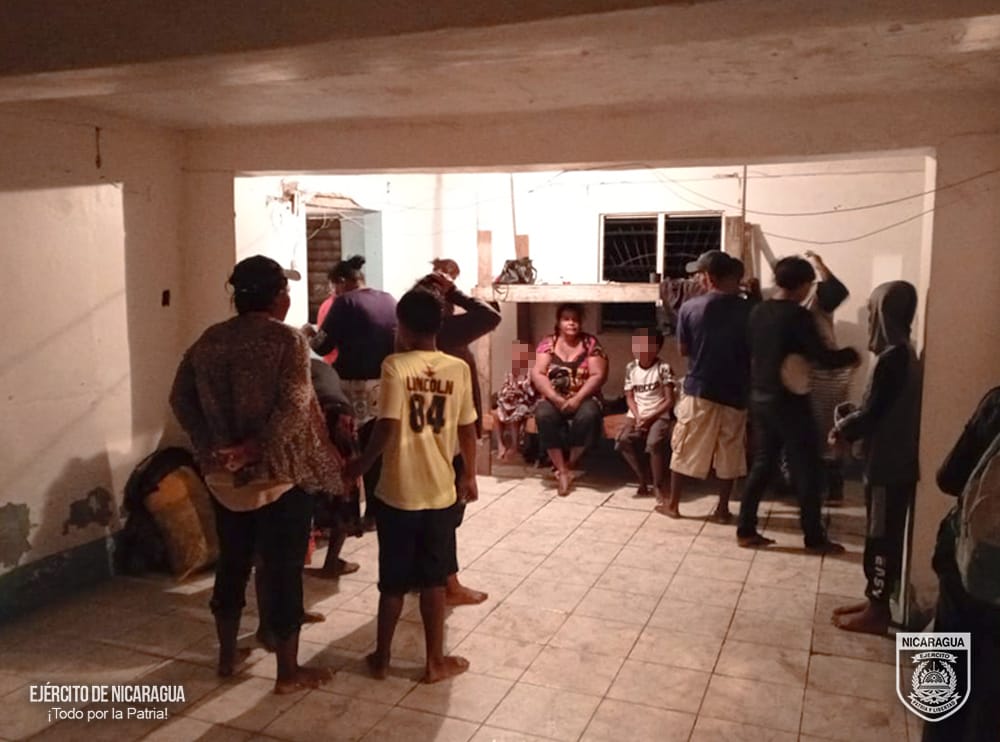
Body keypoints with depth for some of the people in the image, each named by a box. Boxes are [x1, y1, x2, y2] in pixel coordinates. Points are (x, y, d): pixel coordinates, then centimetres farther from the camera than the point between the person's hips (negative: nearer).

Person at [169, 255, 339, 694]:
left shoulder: (210, 340, 5)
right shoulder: (287, 340, -13)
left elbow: (181, 398, 5)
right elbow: (293, 408, -24)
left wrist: (210, 445, 0)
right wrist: (257, 448, -17)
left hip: (224, 476, 6)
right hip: (279, 476, -6)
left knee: (232, 563, 20)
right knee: (283, 570, 4)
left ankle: (227, 655, 35)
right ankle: (289, 672, 16)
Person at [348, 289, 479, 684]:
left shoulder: (395, 365, -11)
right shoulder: (458, 369, -2)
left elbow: (387, 426, -17)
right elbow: (467, 430, 4)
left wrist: (360, 465, -2)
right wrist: (469, 475, 17)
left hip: (398, 491, -2)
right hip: (440, 492, 2)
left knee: (393, 580, 12)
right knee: (433, 579, 14)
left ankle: (381, 657, 26)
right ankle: (435, 661, 21)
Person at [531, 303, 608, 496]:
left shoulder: (591, 343, 3)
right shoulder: (547, 343, 6)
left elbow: (598, 375, -6)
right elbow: (537, 374, -4)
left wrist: (578, 398, -19)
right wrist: (555, 398, -19)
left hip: (583, 398, -1)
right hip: (553, 398, 1)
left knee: (588, 416, -35)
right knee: (544, 415, -33)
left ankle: (569, 466, -16)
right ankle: (563, 471, -28)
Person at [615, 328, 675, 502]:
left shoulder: (663, 368, -6)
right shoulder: (631, 368, 7)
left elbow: (669, 400, -7)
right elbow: (630, 397, 7)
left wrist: (650, 417, -15)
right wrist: (638, 417, -10)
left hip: (659, 416, -4)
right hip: (637, 415, 4)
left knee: (654, 442, -32)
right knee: (623, 440, -24)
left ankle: (659, 486, -13)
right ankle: (644, 480, -5)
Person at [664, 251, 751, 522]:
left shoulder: (690, 307, -8)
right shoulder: (747, 309, -6)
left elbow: (683, 350, 1)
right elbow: (755, 351, 2)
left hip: (699, 389, -1)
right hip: (735, 391, 1)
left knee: (684, 449, 11)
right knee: (729, 453, 13)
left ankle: (672, 504, 19)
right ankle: (722, 509, 19)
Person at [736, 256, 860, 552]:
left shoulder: (758, 311, 6)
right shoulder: (797, 315, -16)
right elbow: (822, 357, -18)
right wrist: (851, 355, 0)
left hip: (759, 397, 7)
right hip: (788, 401, -7)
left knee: (762, 465, 14)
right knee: (806, 470, 4)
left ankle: (745, 530, 15)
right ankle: (814, 539, 12)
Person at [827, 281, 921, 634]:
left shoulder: (892, 358, -20)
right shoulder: (902, 353, 11)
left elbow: (872, 414, -19)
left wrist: (843, 431, -3)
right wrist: (849, 424, 6)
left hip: (888, 463, -9)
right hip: (894, 459, 9)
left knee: (882, 537, 0)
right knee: (882, 535, 16)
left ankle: (876, 612, 10)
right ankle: (875, 601, 26)